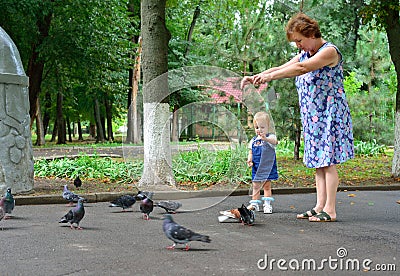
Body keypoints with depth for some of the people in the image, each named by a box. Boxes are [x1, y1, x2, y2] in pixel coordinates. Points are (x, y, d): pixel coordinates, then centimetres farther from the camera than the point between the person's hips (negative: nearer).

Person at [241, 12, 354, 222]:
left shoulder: (329, 51, -12)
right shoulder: (304, 54, 16)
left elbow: (302, 68, -26)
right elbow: (281, 68, 11)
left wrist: (271, 76, -30)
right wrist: (256, 77, -4)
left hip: (330, 114, -8)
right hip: (312, 117, 8)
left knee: (327, 162, -8)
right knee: (318, 163, 7)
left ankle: (330, 210, -5)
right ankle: (320, 207, 11)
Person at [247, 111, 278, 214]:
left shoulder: (270, 137, -7)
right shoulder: (253, 140, 9)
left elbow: (274, 141, -31)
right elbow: (251, 152, 16)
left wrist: (266, 138, -52)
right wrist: (249, 159, -5)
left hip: (267, 167, -5)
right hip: (256, 167, 5)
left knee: (267, 186, 0)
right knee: (255, 186, 10)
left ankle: (267, 205, 5)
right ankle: (254, 204, 18)